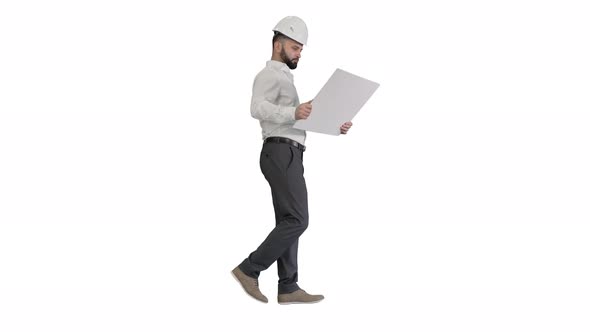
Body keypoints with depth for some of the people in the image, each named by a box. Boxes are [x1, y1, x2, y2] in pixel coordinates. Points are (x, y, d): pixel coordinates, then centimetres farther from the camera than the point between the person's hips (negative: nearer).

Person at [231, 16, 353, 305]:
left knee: (288, 222, 5)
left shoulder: (284, 79, 29)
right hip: (281, 155, -10)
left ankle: (288, 288, 6)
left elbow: (307, 120, 27)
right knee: (297, 221, -13)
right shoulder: (269, 74, -3)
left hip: (288, 157, 10)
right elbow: (258, 109, -22)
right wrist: (293, 113, -37)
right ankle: (249, 269, -7)